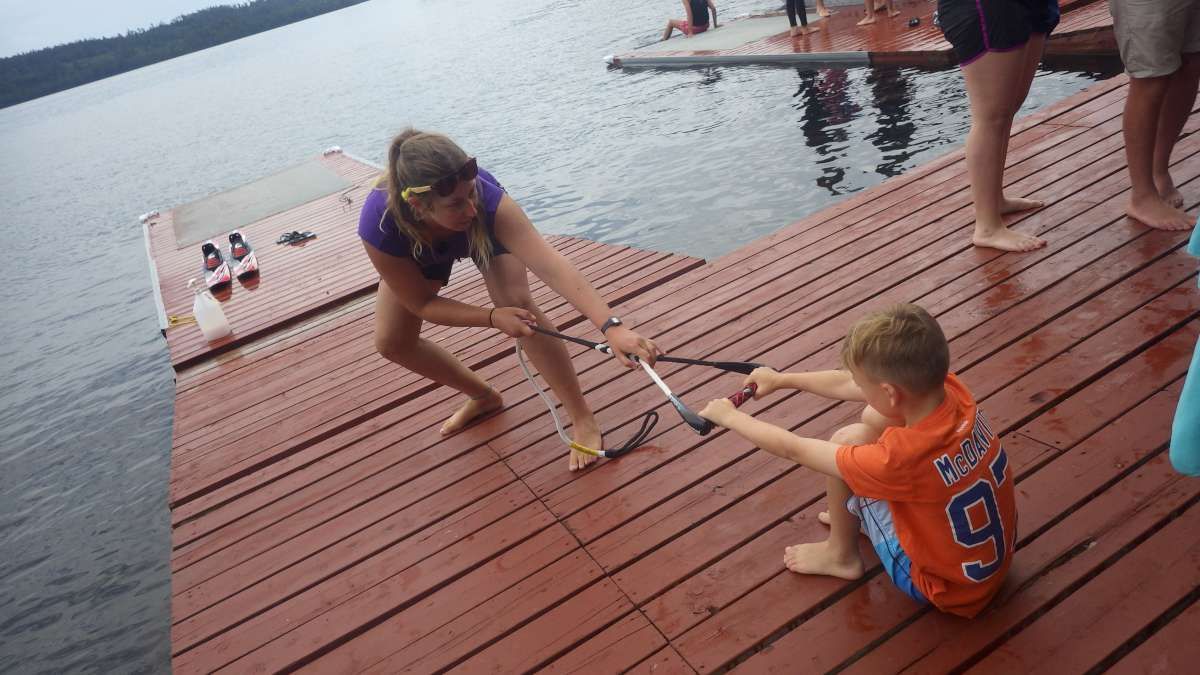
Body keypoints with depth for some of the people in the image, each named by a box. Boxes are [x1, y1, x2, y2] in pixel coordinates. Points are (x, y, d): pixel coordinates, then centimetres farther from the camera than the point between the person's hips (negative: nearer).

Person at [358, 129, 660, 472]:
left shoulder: (487, 198, -45)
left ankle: (581, 416, -12)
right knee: (392, 342, -1)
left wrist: (611, 326, -67)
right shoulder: (379, 226, -41)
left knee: (519, 305, -26)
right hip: (419, 250, 2)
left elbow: (551, 265, -55)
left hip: (487, 231, -2)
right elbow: (421, 304, -27)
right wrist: (492, 317, -40)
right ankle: (484, 397, 22)